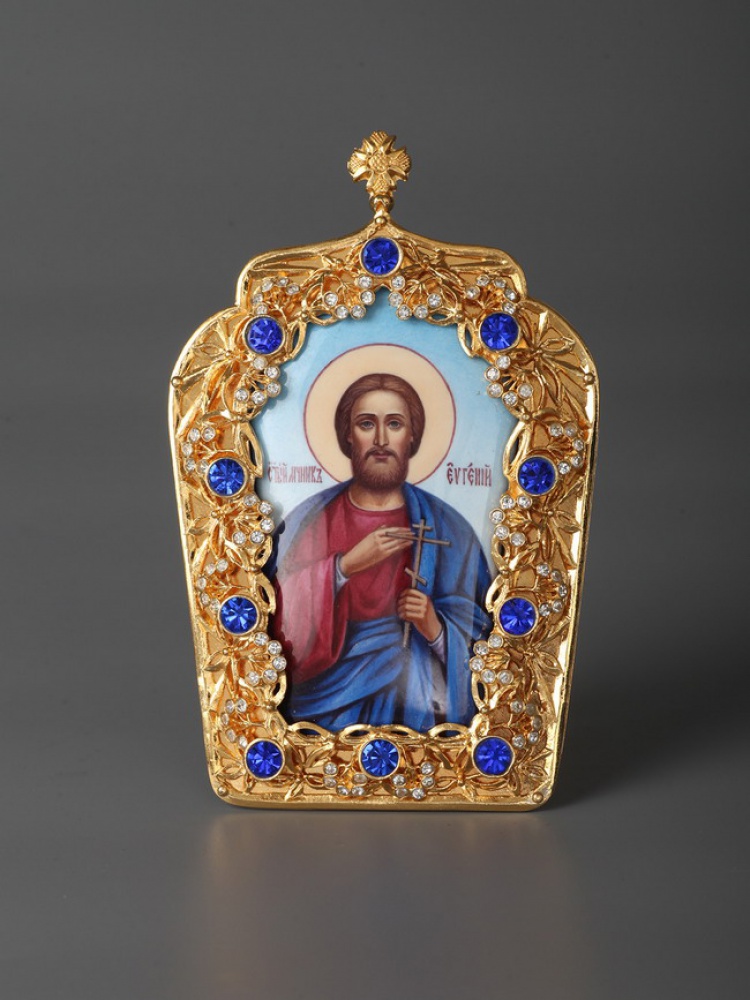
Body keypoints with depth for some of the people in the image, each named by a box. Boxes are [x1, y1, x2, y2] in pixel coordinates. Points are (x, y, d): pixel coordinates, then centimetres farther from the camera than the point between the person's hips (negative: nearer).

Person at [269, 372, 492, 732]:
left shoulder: (447, 527, 5)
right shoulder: (307, 521, 5)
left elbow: (478, 634, 6)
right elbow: (286, 625, -3)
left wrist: (435, 629, -14)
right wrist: (345, 567, -12)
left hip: (419, 710, 0)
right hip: (328, 706, 0)